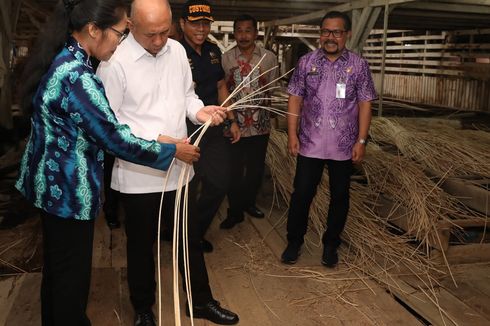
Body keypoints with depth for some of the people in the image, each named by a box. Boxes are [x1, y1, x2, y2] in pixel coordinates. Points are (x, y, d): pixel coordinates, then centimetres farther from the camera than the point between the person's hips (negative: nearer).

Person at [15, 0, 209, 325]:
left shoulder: (59, 58, 3)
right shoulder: (76, 75, -27)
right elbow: (115, 139, -24)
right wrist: (173, 151, -13)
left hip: (51, 181, 10)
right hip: (69, 188, -10)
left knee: (56, 265, 25)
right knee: (72, 272, 10)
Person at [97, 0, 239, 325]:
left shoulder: (177, 50, 3)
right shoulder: (115, 62, -15)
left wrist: (200, 111, -7)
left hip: (178, 169, 5)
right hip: (139, 175, -5)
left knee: (191, 238, 18)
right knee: (141, 245, 15)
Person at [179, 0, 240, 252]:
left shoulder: (213, 51, 8)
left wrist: (231, 120, 16)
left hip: (213, 129, 7)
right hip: (185, 131, -7)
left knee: (220, 183, 13)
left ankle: (197, 233, 34)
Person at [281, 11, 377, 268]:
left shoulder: (359, 65, -1)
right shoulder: (306, 62, 1)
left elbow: (365, 105, -1)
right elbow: (295, 99, 3)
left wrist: (361, 141, -6)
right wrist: (292, 134, -3)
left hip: (343, 146, 0)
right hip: (310, 144, 0)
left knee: (339, 197, 11)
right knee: (301, 194, 5)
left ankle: (331, 244, 28)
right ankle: (294, 241, 23)